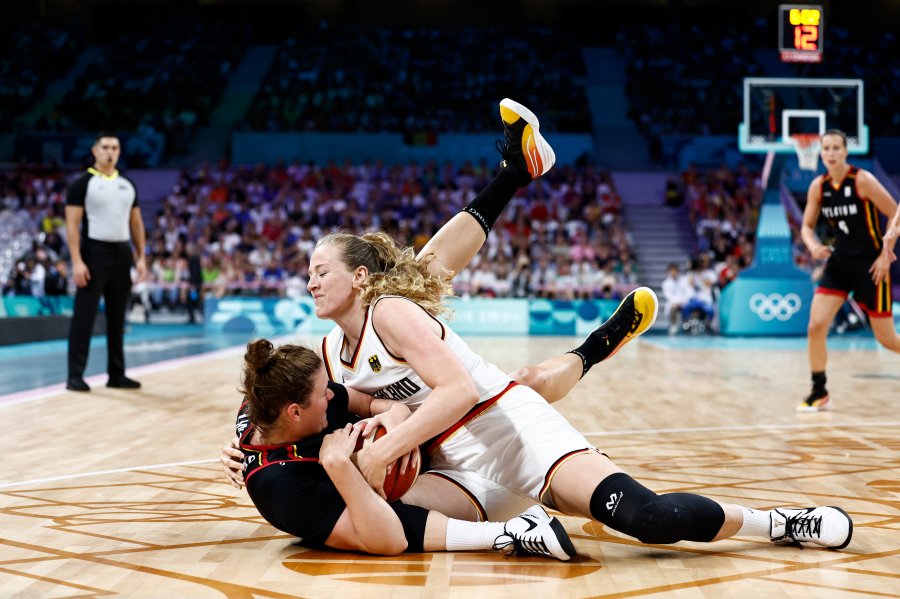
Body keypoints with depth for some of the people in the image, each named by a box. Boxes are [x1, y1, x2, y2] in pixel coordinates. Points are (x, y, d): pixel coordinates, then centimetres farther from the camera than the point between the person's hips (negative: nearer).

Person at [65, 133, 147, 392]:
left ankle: (116, 374, 16)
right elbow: (72, 224, -9)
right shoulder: (82, 183, -5)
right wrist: (77, 261, -17)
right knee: (84, 315, -6)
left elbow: (136, 223, 16)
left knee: (117, 317, 10)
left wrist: (141, 257, 8)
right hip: (95, 251, -6)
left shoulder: (127, 185, 12)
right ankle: (75, 375, -2)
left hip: (122, 253, 6)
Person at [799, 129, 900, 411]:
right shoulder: (818, 187, -1)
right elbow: (807, 226, 9)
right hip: (839, 261, 4)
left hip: (870, 264, -4)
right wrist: (813, 246, -12)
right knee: (815, 327, -9)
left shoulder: (863, 180, -15)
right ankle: (820, 393, 5)